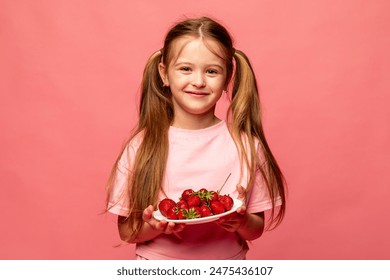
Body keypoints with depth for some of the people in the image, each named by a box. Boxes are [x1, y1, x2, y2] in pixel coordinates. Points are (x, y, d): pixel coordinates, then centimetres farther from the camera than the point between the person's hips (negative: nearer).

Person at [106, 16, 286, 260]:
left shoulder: (246, 145, -10)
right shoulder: (142, 146, -11)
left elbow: (256, 230, -3)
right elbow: (126, 231, -5)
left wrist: (242, 221, -22)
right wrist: (155, 226, -23)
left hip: (227, 260, 0)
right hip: (158, 267, 0)